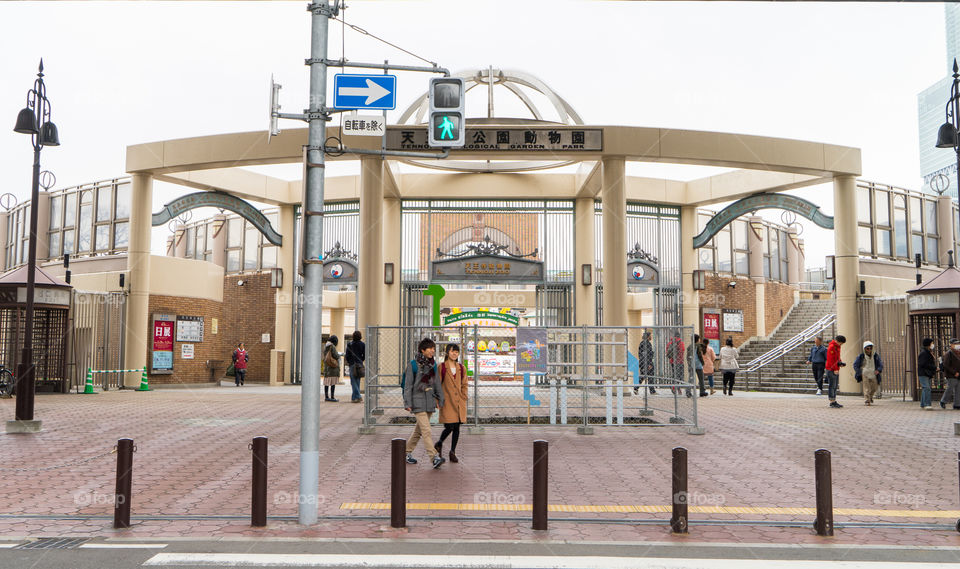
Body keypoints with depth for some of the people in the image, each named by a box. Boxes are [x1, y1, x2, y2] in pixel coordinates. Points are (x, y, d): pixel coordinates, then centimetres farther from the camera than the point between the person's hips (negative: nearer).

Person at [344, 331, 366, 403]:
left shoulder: (350, 344, -4)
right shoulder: (363, 345, 1)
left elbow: (347, 355, -2)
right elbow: (365, 355, 0)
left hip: (352, 364, -3)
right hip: (360, 365, 3)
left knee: (354, 381, -1)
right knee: (357, 381, 10)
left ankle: (358, 396, -14)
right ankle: (354, 397, 13)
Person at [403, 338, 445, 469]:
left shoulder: (433, 364, 9)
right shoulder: (413, 365, -8)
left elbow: (437, 383, 15)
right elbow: (408, 385, -7)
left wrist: (440, 399, 13)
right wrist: (407, 403, -9)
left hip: (429, 401, 6)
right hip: (418, 401, -6)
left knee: (419, 430, 14)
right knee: (426, 431, -13)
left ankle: (407, 453, 28)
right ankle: (434, 458, -17)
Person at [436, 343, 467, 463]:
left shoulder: (461, 368, 9)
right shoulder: (442, 367, -3)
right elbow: (437, 385, -2)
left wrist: (463, 398, 6)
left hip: (459, 403, 4)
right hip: (447, 402, -4)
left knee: (457, 427, 4)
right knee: (449, 427, -10)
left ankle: (453, 452, 15)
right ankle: (439, 444, 18)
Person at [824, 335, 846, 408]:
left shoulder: (837, 346, 16)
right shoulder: (831, 347, -15)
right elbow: (830, 359, -19)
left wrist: (840, 363, 6)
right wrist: (835, 369, -21)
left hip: (836, 369, 10)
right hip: (831, 370, -10)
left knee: (835, 386, 11)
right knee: (831, 386, -7)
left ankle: (834, 402, 16)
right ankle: (832, 402, -5)